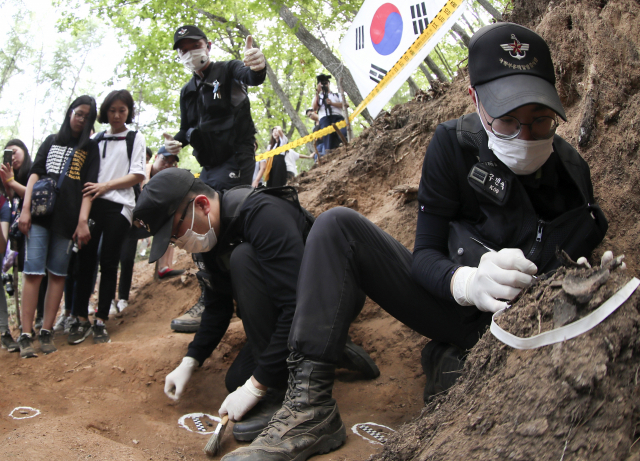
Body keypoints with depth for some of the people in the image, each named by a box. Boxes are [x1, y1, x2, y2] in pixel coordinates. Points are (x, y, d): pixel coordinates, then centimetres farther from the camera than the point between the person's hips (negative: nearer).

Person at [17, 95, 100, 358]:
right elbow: (34, 174, 11)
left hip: (67, 218, -1)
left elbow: (89, 185, 2)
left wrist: (83, 221, -9)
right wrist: (25, 208, -2)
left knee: (57, 274, 1)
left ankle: (47, 332, 6)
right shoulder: (51, 141, 19)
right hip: (40, 214, 1)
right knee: (33, 272, -7)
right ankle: (26, 335, -5)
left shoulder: (90, 148, 13)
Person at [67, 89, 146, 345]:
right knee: (85, 259, -2)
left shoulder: (136, 138, 10)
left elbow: (138, 175, 1)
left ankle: (101, 321, 3)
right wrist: (88, 192, -1)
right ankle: (80, 318, 4)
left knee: (108, 262, -2)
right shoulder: (96, 139, 18)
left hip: (118, 206, -3)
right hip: (92, 204, 3)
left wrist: (106, 186, -9)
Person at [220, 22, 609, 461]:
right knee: (338, 226, -18)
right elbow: (424, 253, -14)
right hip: (446, 299, 1)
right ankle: (310, 405, -27)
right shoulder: (454, 143, -11)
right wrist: (467, 282, -36)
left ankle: (452, 364, 0)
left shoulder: (572, 175, -10)